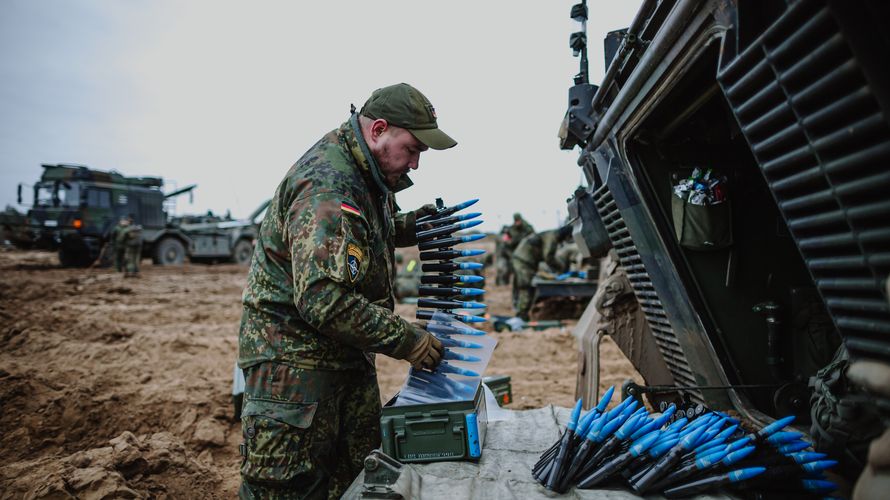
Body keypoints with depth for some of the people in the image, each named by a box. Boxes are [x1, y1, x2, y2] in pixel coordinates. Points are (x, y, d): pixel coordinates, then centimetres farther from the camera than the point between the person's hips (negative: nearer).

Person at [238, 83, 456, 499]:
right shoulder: (326, 187, -25)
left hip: (348, 355, 10)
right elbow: (325, 300, -31)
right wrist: (408, 341, -24)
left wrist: (412, 225, 6)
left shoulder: (366, 174, 7)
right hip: (294, 360, -9)